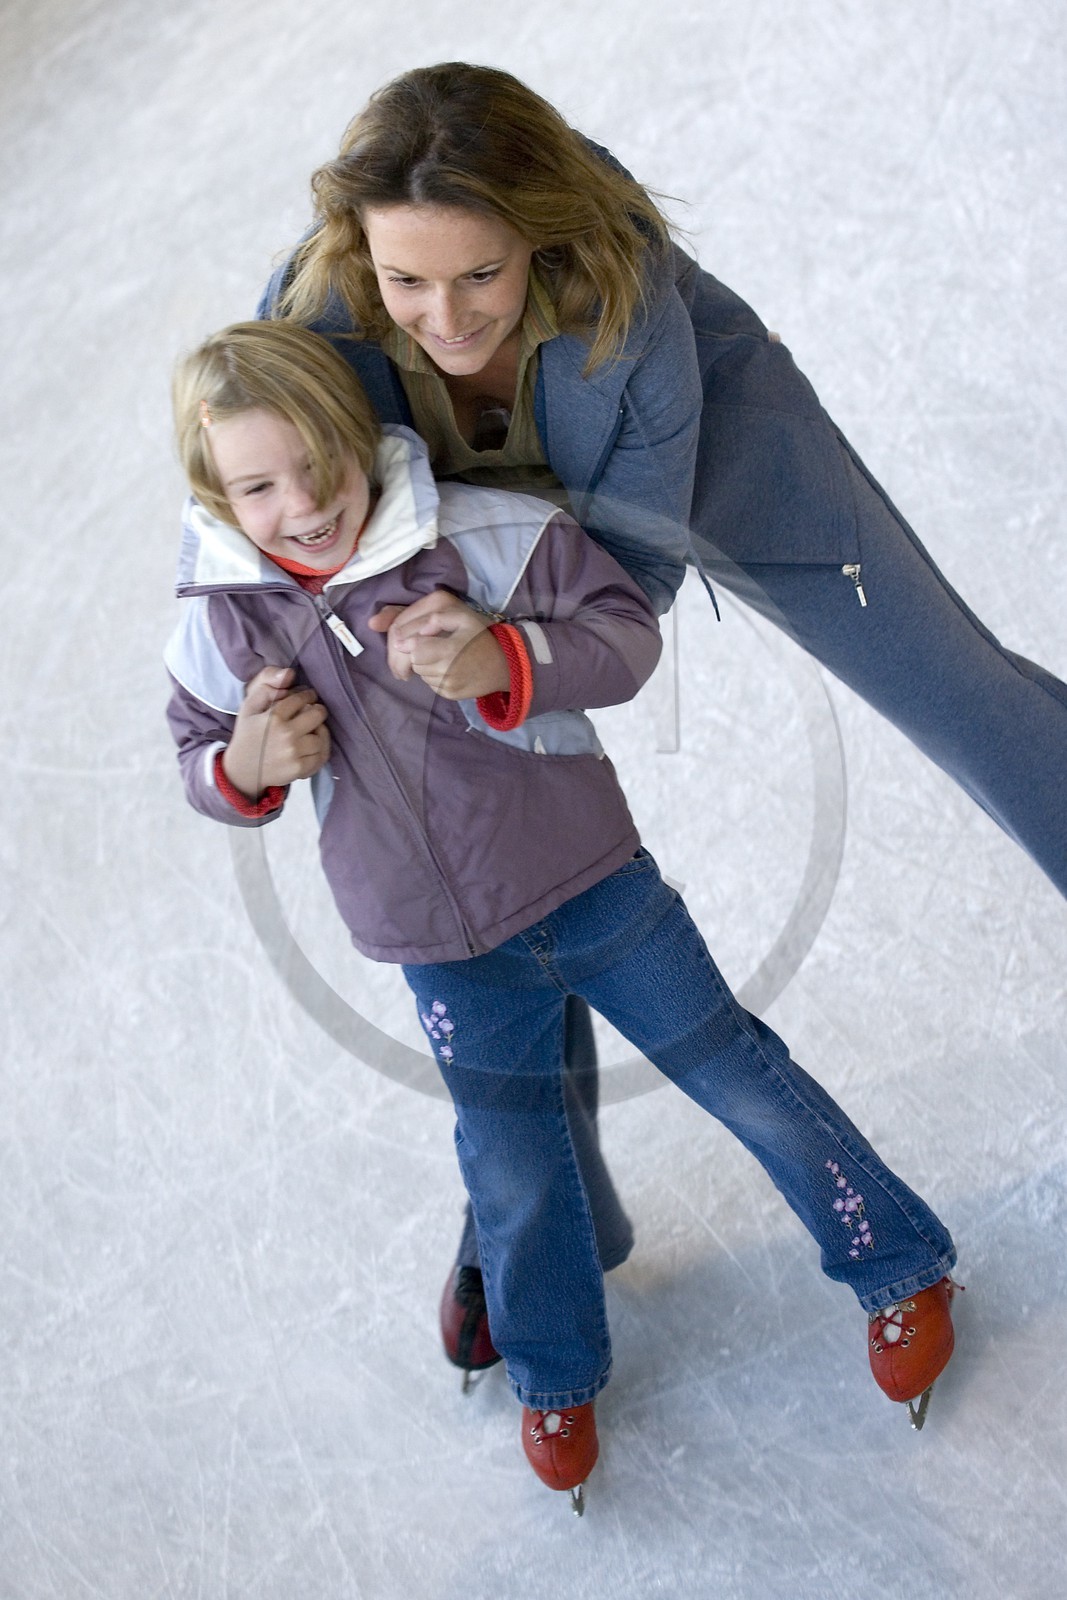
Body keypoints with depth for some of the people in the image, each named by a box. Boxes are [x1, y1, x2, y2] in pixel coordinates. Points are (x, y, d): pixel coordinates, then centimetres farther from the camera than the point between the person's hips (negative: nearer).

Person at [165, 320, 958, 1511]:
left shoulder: (480, 534, -19)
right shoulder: (221, 622, -10)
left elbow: (627, 631, -13)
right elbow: (198, 758, 7)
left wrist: (505, 660, -31)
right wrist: (246, 769, -18)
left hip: (591, 886, -2)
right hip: (445, 956, 2)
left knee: (732, 1070, 9)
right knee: (513, 1171, 16)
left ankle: (901, 1268, 30)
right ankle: (556, 1376, 42)